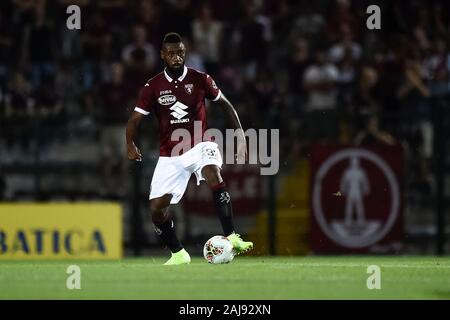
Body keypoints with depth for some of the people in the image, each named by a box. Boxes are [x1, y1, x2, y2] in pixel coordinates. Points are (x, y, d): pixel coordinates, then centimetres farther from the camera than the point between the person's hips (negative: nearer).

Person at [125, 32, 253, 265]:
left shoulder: (201, 80, -4)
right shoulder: (153, 87, -3)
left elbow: (226, 105, 7)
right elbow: (135, 119, 1)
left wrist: (241, 136, 1)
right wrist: (130, 145, -12)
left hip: (200, 145, -2)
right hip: (170, 154, 2)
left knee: (214, 175, -35)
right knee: (156, 208, -5)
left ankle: (231, 238, -36)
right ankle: (178, 254, 19)